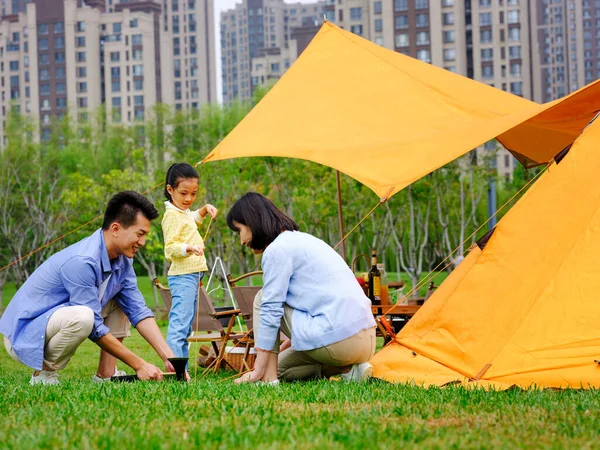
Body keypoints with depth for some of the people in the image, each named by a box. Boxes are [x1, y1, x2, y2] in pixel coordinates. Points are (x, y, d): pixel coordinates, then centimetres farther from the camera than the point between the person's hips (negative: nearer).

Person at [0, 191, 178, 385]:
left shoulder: (123, 260, -1)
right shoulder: (82, 261, -27)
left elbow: (138, 311, 1)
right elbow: (95, 328, -25)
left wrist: (168, 357, -11)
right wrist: (138, 365, -22)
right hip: (22, 337, -9)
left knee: (123, 300, 9)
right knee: (82, 316, -37)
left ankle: (105, 374, 3)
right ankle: (43, 374, -13)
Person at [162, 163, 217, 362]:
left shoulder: (185, 212, 16)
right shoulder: (172, 215, -13)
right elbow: (170, 247, -20)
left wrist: (204, 209, 25)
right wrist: (189, 248, -36)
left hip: (193, 275, 10)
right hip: (183, 276, -10)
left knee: (186, 325, 13)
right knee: (179, 324, -17)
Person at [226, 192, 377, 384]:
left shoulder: (277, 249, -8)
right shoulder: (302, 240, 21)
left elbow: (271, 310, -10)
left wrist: (258, 370, -6)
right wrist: (282, 347, 33)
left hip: (337, 340, -10)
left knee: (262, 299, 4)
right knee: (280, 367, 25)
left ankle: (269, 378, -1)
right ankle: (349, 368, 8)